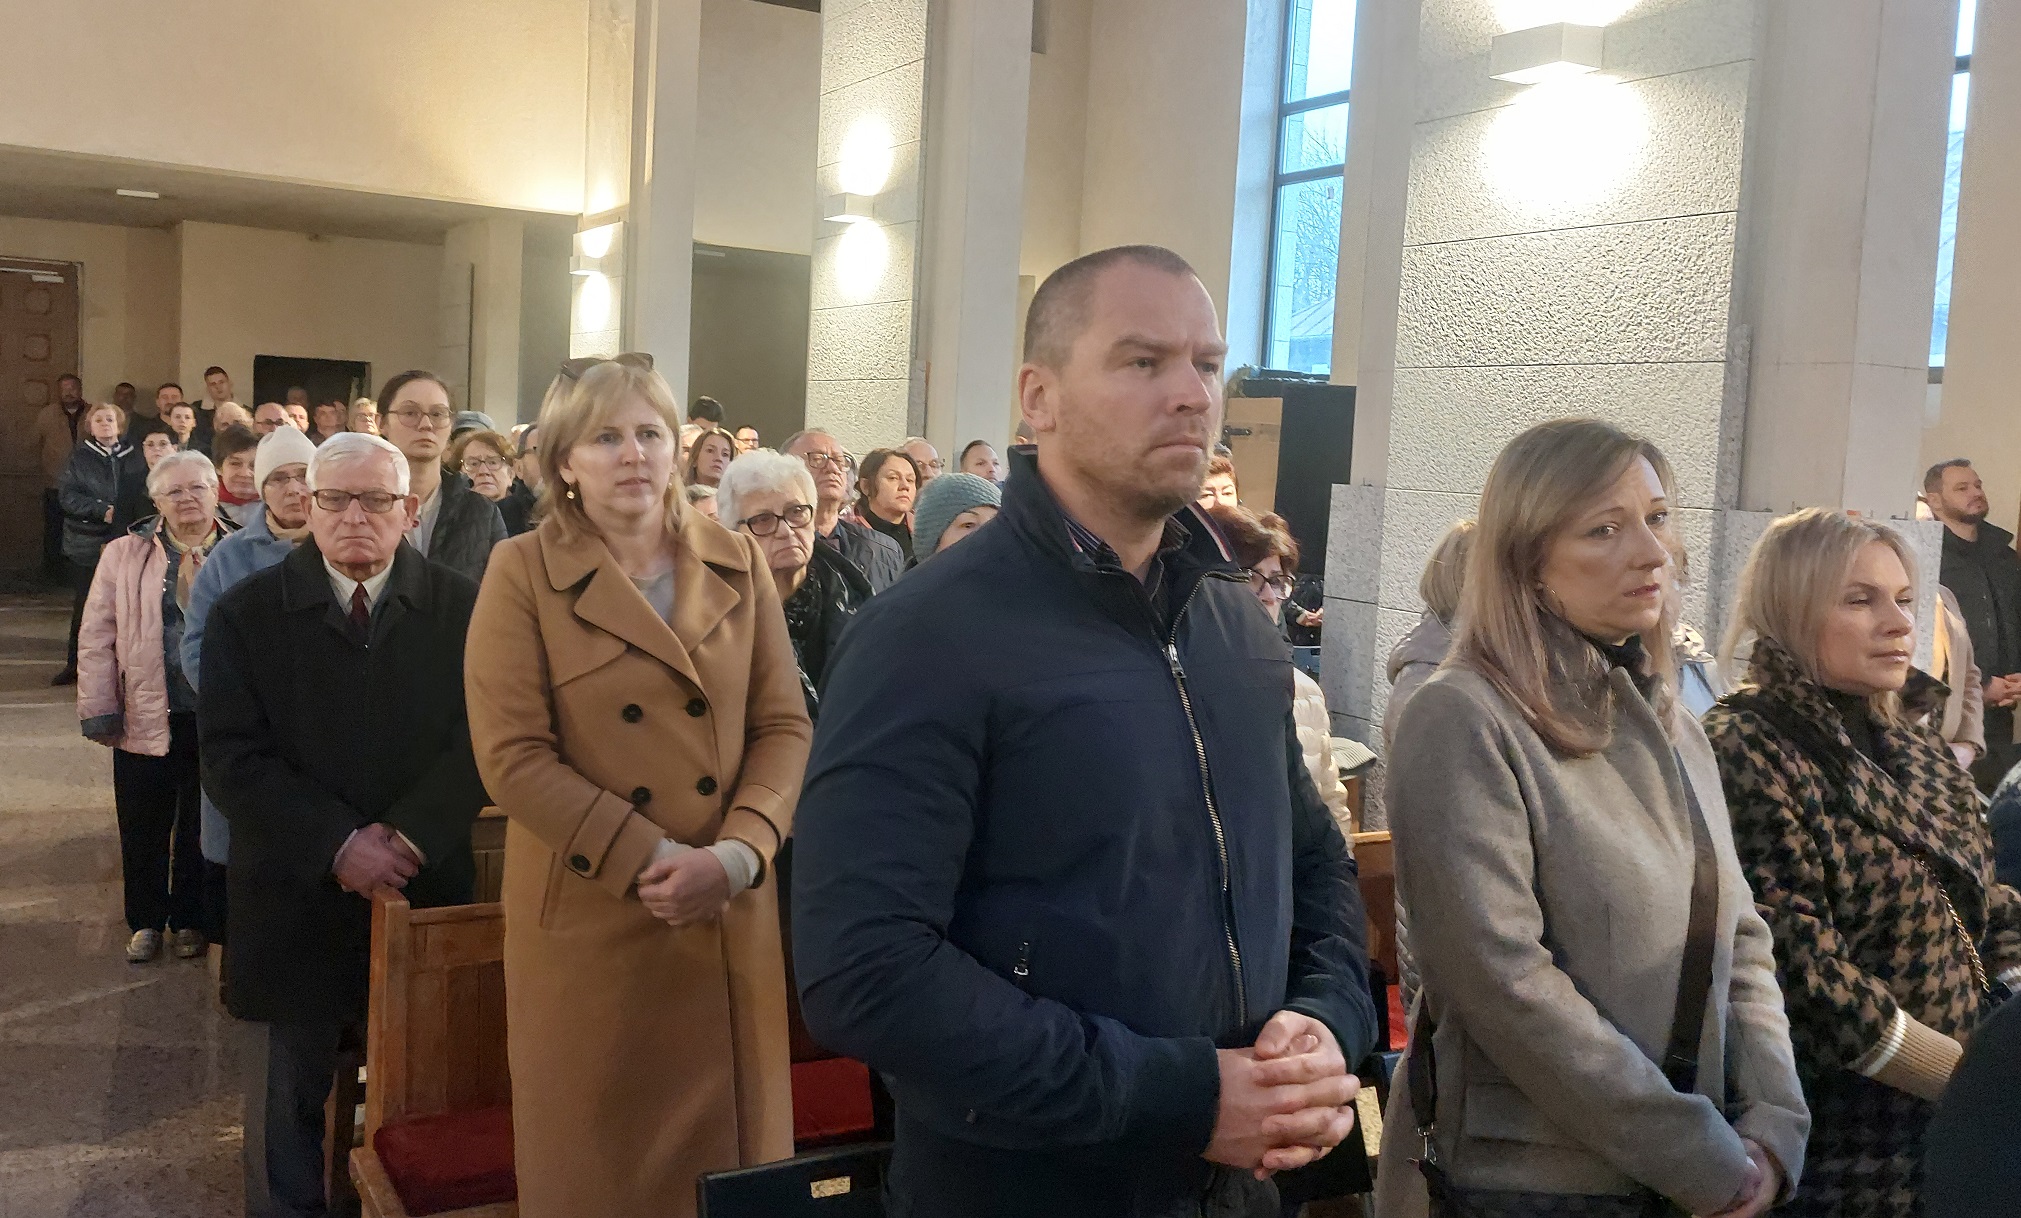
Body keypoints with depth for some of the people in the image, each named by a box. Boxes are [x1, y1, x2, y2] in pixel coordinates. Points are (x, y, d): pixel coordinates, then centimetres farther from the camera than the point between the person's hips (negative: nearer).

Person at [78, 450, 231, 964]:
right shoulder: (124, 555, 1)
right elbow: (98, 637, 1)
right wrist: (99, 711, -4)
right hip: (145, 717, 0)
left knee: (202, 826, 13)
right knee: (143, 827, 10)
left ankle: (189, 920, 30)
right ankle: (145, 922, 29)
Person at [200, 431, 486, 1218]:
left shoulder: (462, 608, -1)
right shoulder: (246, 612, -1)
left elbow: (480, 738, -6)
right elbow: (232, 757, -8)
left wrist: (406, 836, -18)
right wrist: (337, 844, -18)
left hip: (426, 887, 0)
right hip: (299, 898, 0)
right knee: (295, 1089, 15)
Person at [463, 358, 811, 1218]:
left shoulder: (737, 564, 4)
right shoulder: (522, 573, -5)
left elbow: (782, 725, 2)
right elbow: (513, 755, -11)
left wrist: (734, 855, -14)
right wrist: (653, 861, -17)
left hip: (729, 914, 3)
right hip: (590, 916, -3)